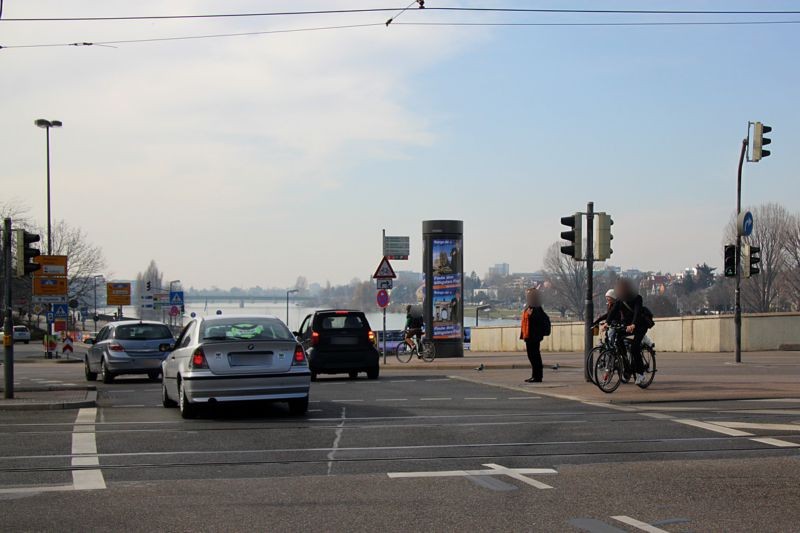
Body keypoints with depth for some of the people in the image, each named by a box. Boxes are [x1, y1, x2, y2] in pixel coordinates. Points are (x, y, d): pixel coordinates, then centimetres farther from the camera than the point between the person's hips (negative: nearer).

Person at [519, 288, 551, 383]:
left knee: (535, 356, -6)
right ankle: (535, 375, 22)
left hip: (534, 337, -10)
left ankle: (537, 376, -3)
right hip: (528, 337, 10)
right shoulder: (528, 309, 15)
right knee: (531, 356, 14)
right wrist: (523, 334, 19)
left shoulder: (537, 310, -15)